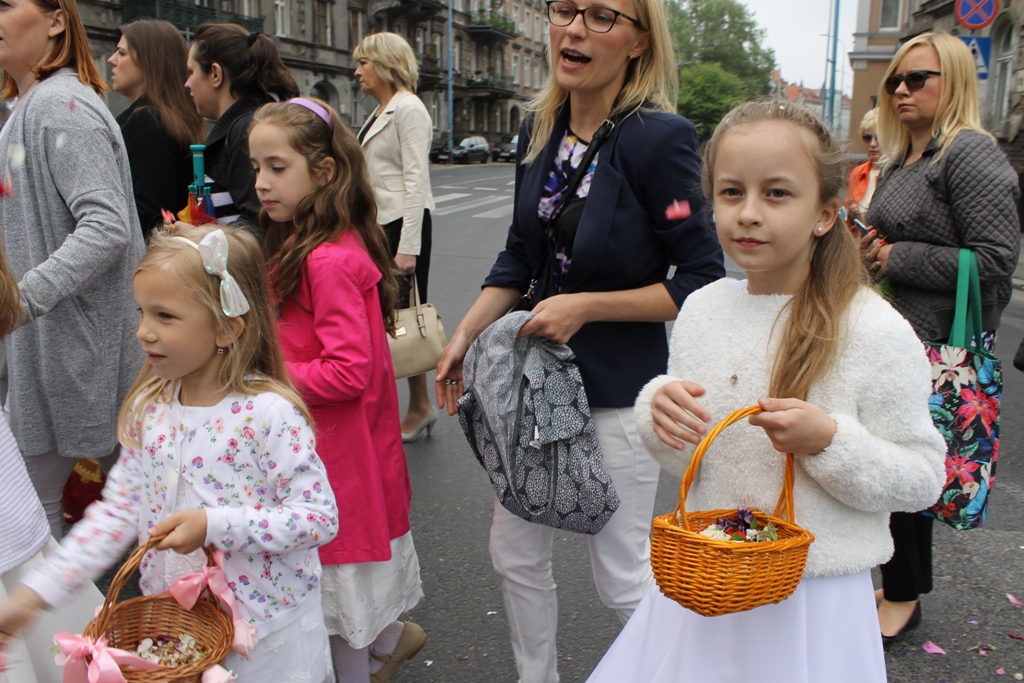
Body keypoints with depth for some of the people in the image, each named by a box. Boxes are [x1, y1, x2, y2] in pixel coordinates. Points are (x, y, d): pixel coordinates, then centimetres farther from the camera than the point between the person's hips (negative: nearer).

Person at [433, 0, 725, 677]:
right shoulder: (538, 133, 2)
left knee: (622, 576, 8)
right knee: (515, 552, 17)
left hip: (619, 387, -6)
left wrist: (587, 306, -19)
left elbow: (702, 280, -15)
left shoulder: (658, 137, -18)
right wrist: (466, 333, 1)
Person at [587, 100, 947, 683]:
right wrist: (660, 411, -13)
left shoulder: (877, 333, -15)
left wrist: (828, 439, -25)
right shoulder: (701, 310, -2)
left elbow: (922, 480, -10)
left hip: (814, 599, -4)